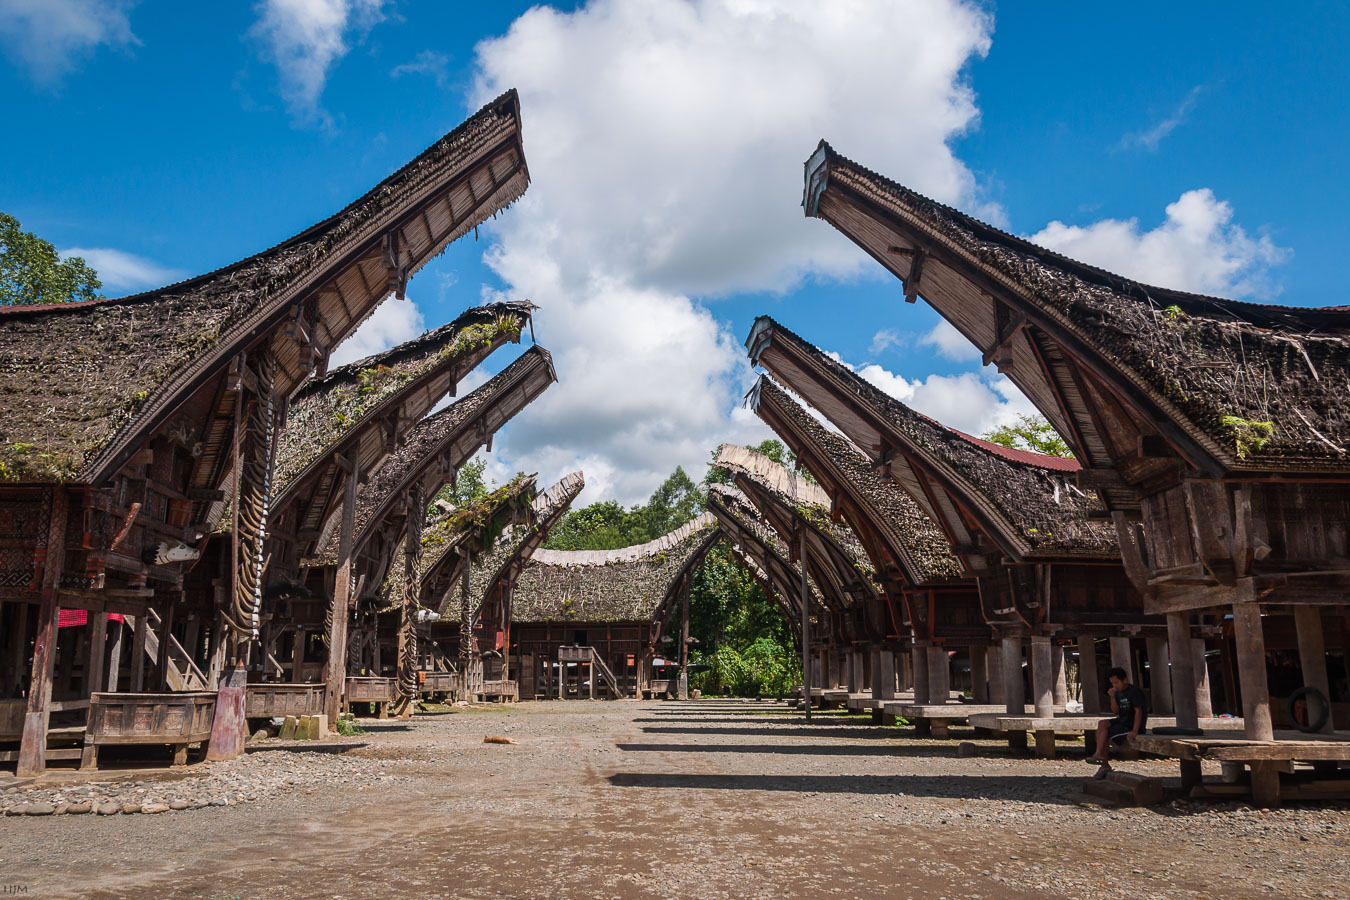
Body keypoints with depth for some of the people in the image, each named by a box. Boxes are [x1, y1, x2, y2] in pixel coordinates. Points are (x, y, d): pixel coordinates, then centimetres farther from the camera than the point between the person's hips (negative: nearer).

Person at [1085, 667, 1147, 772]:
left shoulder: (1134, 691, -14)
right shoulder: (1118, 692, 11)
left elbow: (1138, 711, -20)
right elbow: (1116, 712, 7)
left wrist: (1134, 731, -27)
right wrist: (1112, 697, -10)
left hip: (1133, 725, -8)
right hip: (1123, 721, 8)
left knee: (1104, 734, -18)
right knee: (1102, 724, -14)